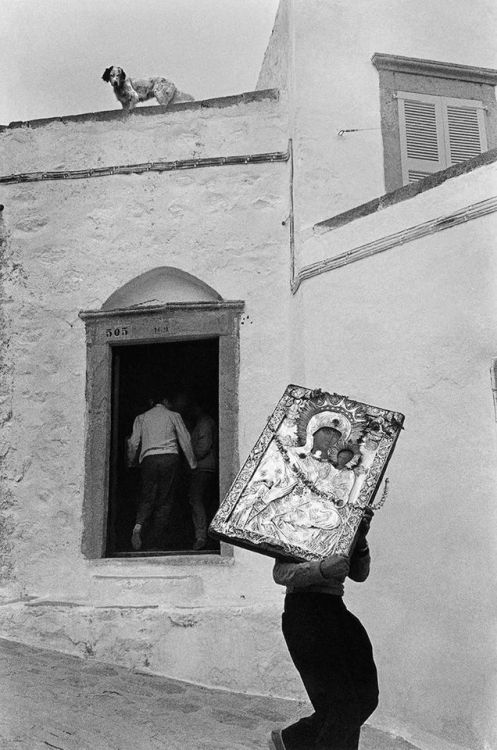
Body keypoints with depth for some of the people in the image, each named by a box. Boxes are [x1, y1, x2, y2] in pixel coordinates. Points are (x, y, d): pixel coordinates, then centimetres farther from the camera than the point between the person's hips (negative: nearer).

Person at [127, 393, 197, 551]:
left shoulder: (141, 418, 14)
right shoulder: (173, 416, 10)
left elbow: (134, 442, 9)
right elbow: (185, 440, 11)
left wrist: (130, 461, 24)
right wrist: (192, 462, 19)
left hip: (148, 458, 1)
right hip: (170, 457, -1)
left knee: (147, 497, 6)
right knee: (164, 500, 4)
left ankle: (139, 525, -23)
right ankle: (155, 541, 2)